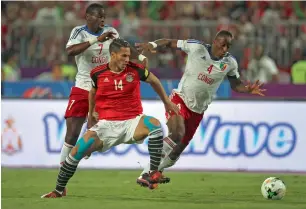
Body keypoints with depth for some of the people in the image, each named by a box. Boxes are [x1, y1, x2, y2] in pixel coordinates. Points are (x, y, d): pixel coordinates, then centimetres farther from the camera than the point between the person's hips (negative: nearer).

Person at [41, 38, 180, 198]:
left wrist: (167, 102, 23)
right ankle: (59, 190, 5)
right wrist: (90, 115, 28)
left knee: (154, 124, -32)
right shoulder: (98, 73, -3)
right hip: (107, 124, 0)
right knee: (78, 150, -15)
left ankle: (154, 172, -27)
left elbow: (153, 81, 14)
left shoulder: (135, 69, -5)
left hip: (132, 122, 0)